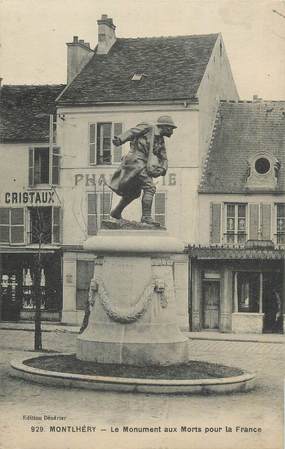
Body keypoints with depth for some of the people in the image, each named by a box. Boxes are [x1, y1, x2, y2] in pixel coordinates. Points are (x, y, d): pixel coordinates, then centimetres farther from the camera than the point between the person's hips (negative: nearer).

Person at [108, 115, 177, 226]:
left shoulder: (160, 141, 19)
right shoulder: (148, 128, -3)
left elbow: (163, 158, 17)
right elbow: (132, 132, -12)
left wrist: (162, 169, -4)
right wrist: (120, 139, -28)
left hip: (142, 165, 10)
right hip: (136, 161, -10)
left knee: (134, 192, 20)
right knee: (149, 188, -18)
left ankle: (116, 213, 34)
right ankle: (146, 216, -18)